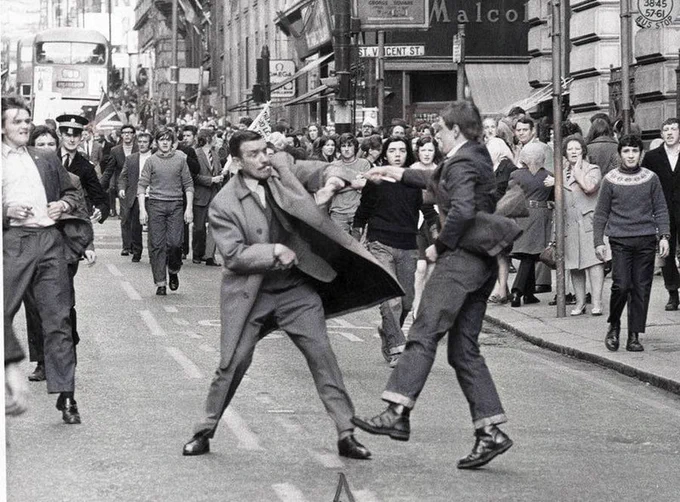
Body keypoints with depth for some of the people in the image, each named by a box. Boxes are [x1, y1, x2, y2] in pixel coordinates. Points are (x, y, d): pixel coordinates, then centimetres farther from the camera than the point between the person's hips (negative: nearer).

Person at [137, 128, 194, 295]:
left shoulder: (180, 159, 6)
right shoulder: (151, 161, 4)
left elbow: (188, 185, 8)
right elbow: (142, 185, 3)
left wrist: (189, 208, 1)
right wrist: (142, 209, -5)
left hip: (176, 205, 0)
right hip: (155, 204, 0)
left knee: (175, 242, -9)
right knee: (157, 245, -2)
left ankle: (173, 271, 19)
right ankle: (160, 283, 3)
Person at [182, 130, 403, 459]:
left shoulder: (281, 169, -2)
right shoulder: (223, 205, -12)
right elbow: (234, 256, -15)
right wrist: (274, 252, -21)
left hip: (295, 288, 3)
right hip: (250, 294, -3)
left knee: (322, 355, -3)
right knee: (232, 365, -2)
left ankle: (346, 434, 2)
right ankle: (204, 432, 16)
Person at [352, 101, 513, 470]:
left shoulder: (461, 163, -9)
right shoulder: (477, 159, 21)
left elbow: (462, 209, -25)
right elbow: (440, 183, 40)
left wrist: (440, 245, -14)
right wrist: (400, 174, 42)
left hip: (460, 259, -10)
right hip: (481, 263, 10)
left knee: (424, 333, -14)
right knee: (464, 349, 7)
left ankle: (398, 413, -22)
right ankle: (490, 431, 2)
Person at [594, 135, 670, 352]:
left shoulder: (651, 179, 7)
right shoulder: (611, 180, 4)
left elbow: (660, 210, 10)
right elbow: (601, 214, 8)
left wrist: (664, 236, -1)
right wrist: (598, 242, 1)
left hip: (646, 241, 2)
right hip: (620, 241, -1)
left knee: (641, 289, 0)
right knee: (621, 285, -12)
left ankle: (634, 336, 7)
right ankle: (613, 326, 11)